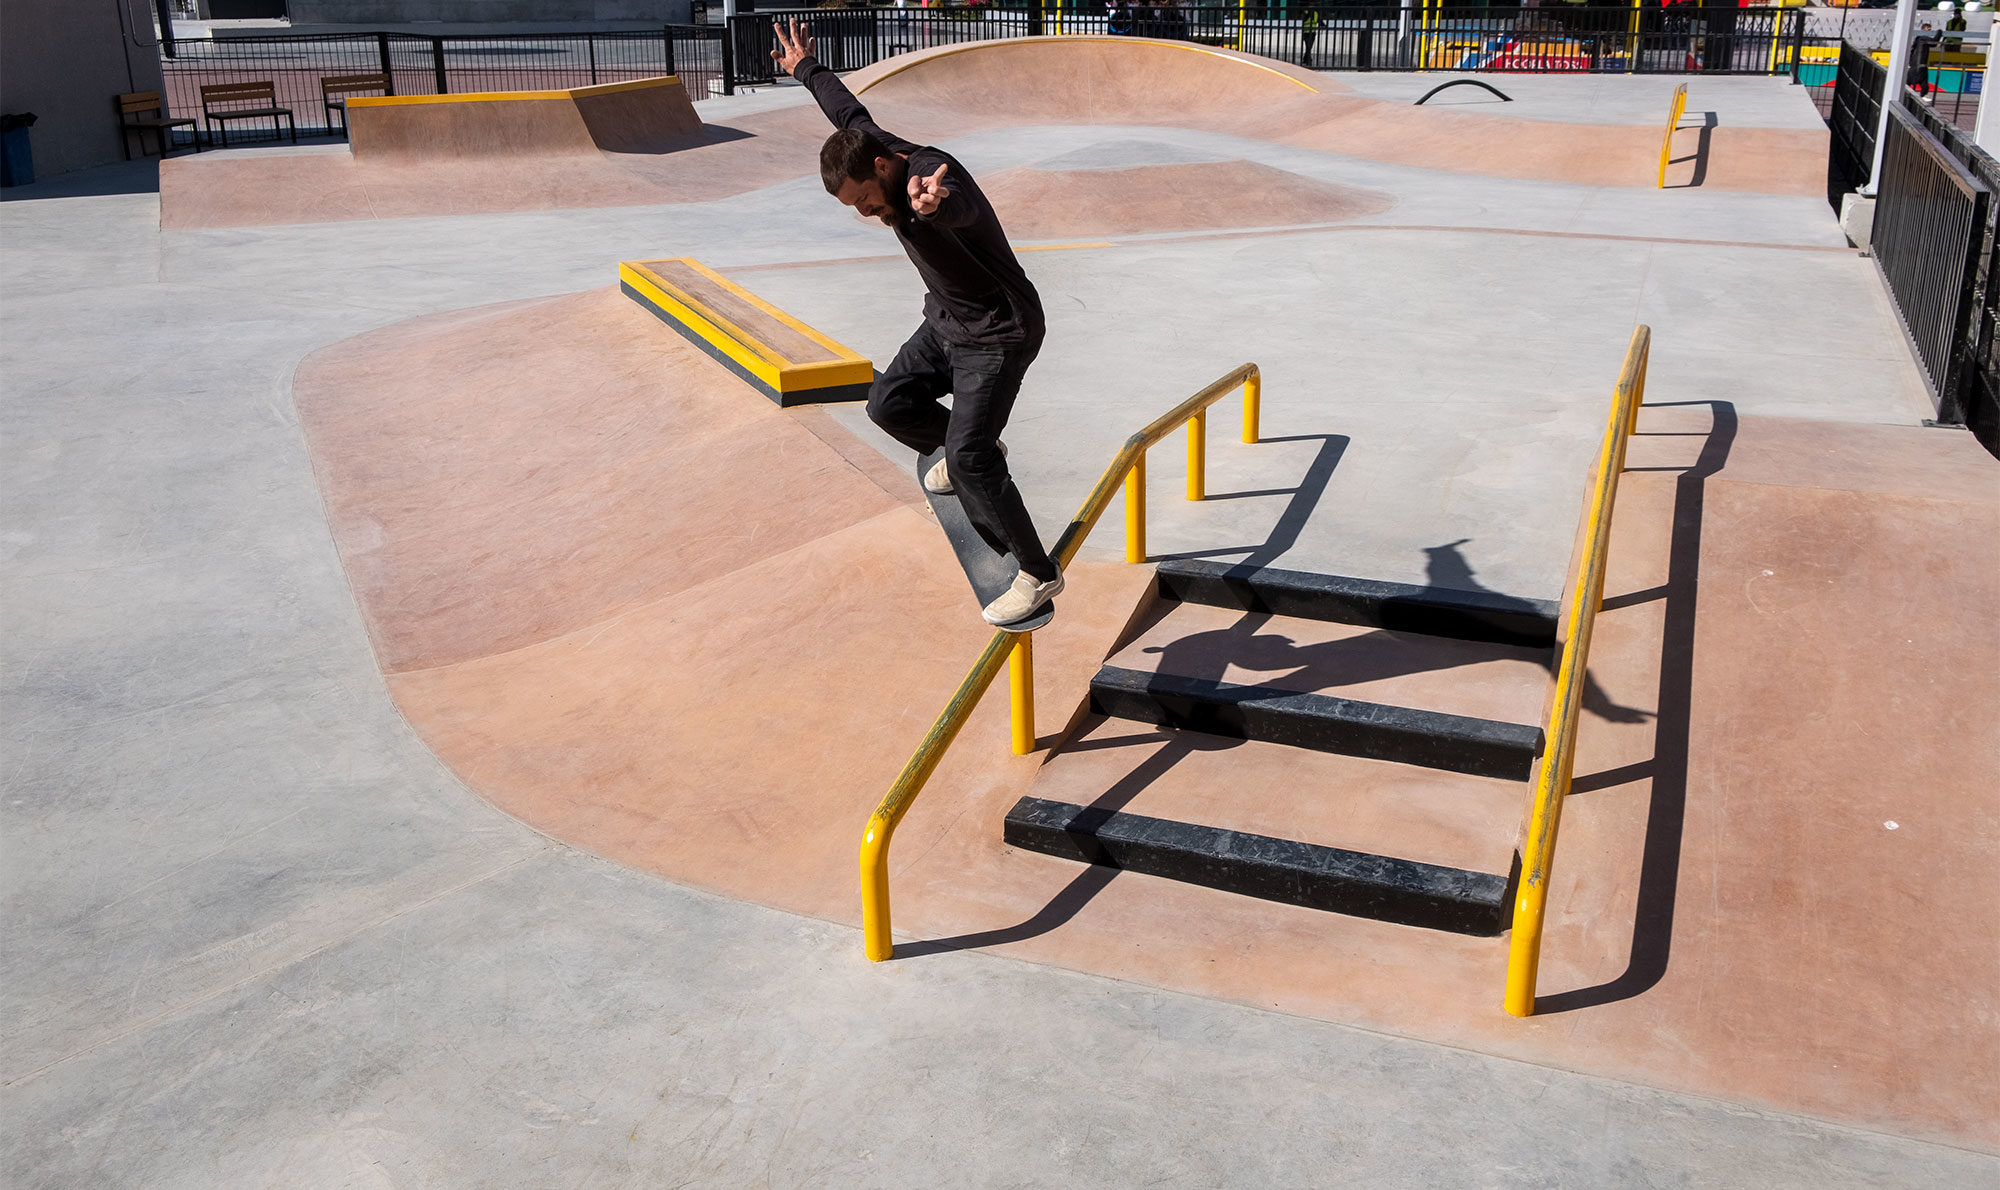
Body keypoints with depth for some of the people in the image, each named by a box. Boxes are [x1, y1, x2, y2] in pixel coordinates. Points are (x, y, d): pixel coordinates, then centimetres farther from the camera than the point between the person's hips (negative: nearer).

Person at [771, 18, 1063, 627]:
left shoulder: (933, 176, -30)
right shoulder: (874, 148, -4)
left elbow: (956, 206, -56)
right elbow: (850, 112, 18)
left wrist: (932, 205, -80)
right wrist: (806, 69, 35)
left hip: (999, 336, -9)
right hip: (946, 324, 9)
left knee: (969, 459, -17)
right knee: (888, 403, 9)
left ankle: (1038, 574, -4)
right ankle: (971, 449, 34)